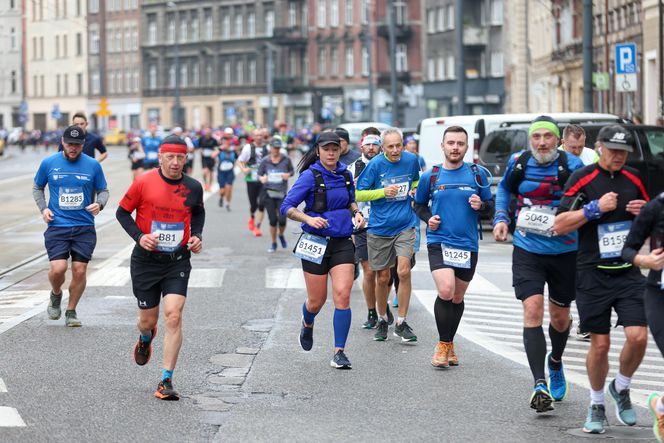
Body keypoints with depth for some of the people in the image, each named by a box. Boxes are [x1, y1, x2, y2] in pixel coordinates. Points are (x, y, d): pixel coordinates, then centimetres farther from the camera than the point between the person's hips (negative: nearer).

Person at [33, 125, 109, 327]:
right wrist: (43, 208, 0)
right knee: (58, 268, -15)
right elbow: (37, 188, 16)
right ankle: (56, 295, 19)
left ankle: (71, 311, 18)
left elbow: (103, 190, 12)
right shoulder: (49, 163, 2)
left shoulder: (93, 165, 2)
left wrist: (99, 204, -9)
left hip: (84, 227, 1)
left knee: (79, 270, -1)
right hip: (57, 226, -1)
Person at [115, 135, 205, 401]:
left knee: (173, 315, -15)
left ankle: (166, 381, -8)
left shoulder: (193, 187, -1)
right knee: (148, 319, 9)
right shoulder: (144, 183, -9)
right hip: (146, 260, 0)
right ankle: (146, 339, 50)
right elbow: (122, 212, 2)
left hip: (178, 261, 1)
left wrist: (196, 235, 3)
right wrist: (139, 236, -13)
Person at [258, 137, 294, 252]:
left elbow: (292, 171, 10)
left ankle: (281, 236, 24)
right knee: (272, 220, 3)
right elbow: (259, 174, 6)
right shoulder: (265, 161, 1)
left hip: (282, 193, -1)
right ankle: (273, 243, 20)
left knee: (282, 219, -9)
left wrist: (288, 175, -12)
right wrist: (262, 178, -16)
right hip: (268, 192, 1)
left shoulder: (286, 159, -1)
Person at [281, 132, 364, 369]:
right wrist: (309, 219, -26)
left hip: (342, 242, 3)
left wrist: (356, 213, 4)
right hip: (316, 243, -3)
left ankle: (339, 353, -6)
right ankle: (307, 324, 43)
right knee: (317, 300, 5)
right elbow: (286, 207, -11)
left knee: (342, 296, -12)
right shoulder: (310, 176, -9)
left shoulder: (345, 174, 6)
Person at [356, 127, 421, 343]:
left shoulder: (411, 160, 0)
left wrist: (415, 191, 2)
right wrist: (383, 192, -17)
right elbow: (358, 194, -5)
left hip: (405, 226, 1)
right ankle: (382, 320, 29)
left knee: (404, 271, -15)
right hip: (379, 227, -1)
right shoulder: (375, 165, -9)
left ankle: (401, 323, -3)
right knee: (383, 278, 8)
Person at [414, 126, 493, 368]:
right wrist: (428, 218, -4)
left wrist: (481, 205, -13)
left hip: (468, 244, 2)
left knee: (457, 298, 12)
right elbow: (419, 205, 15)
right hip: (439, 241, -2)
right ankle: (443, 344, -5)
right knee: (445, 291, -21)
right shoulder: (430, 176, 2)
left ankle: (449, 343, 32)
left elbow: (490, 205, 9)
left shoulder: (477, 174, 2)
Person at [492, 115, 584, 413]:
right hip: (527, 251, 0)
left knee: (560, 315, 13)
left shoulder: (572, 166, -10)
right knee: (533, 310, -15)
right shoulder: (518, 162, -2)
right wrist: (501, 218, 5)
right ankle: (540, 385, -17)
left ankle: (555, 361, 46)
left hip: (564, 251, 0)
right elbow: (504, 189, 18)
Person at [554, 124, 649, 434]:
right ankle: (596, 405, 22)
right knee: (600, 345, 1)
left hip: (629, 272, 3)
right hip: (593, 275, -3)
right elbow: (559, 225, -10)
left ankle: (621, 388, 17)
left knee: (638, 337, -10)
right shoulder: (582, 179, -5)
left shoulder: (633, 179, 8)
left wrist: (644, 213, -2)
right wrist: (595, 208, -19)